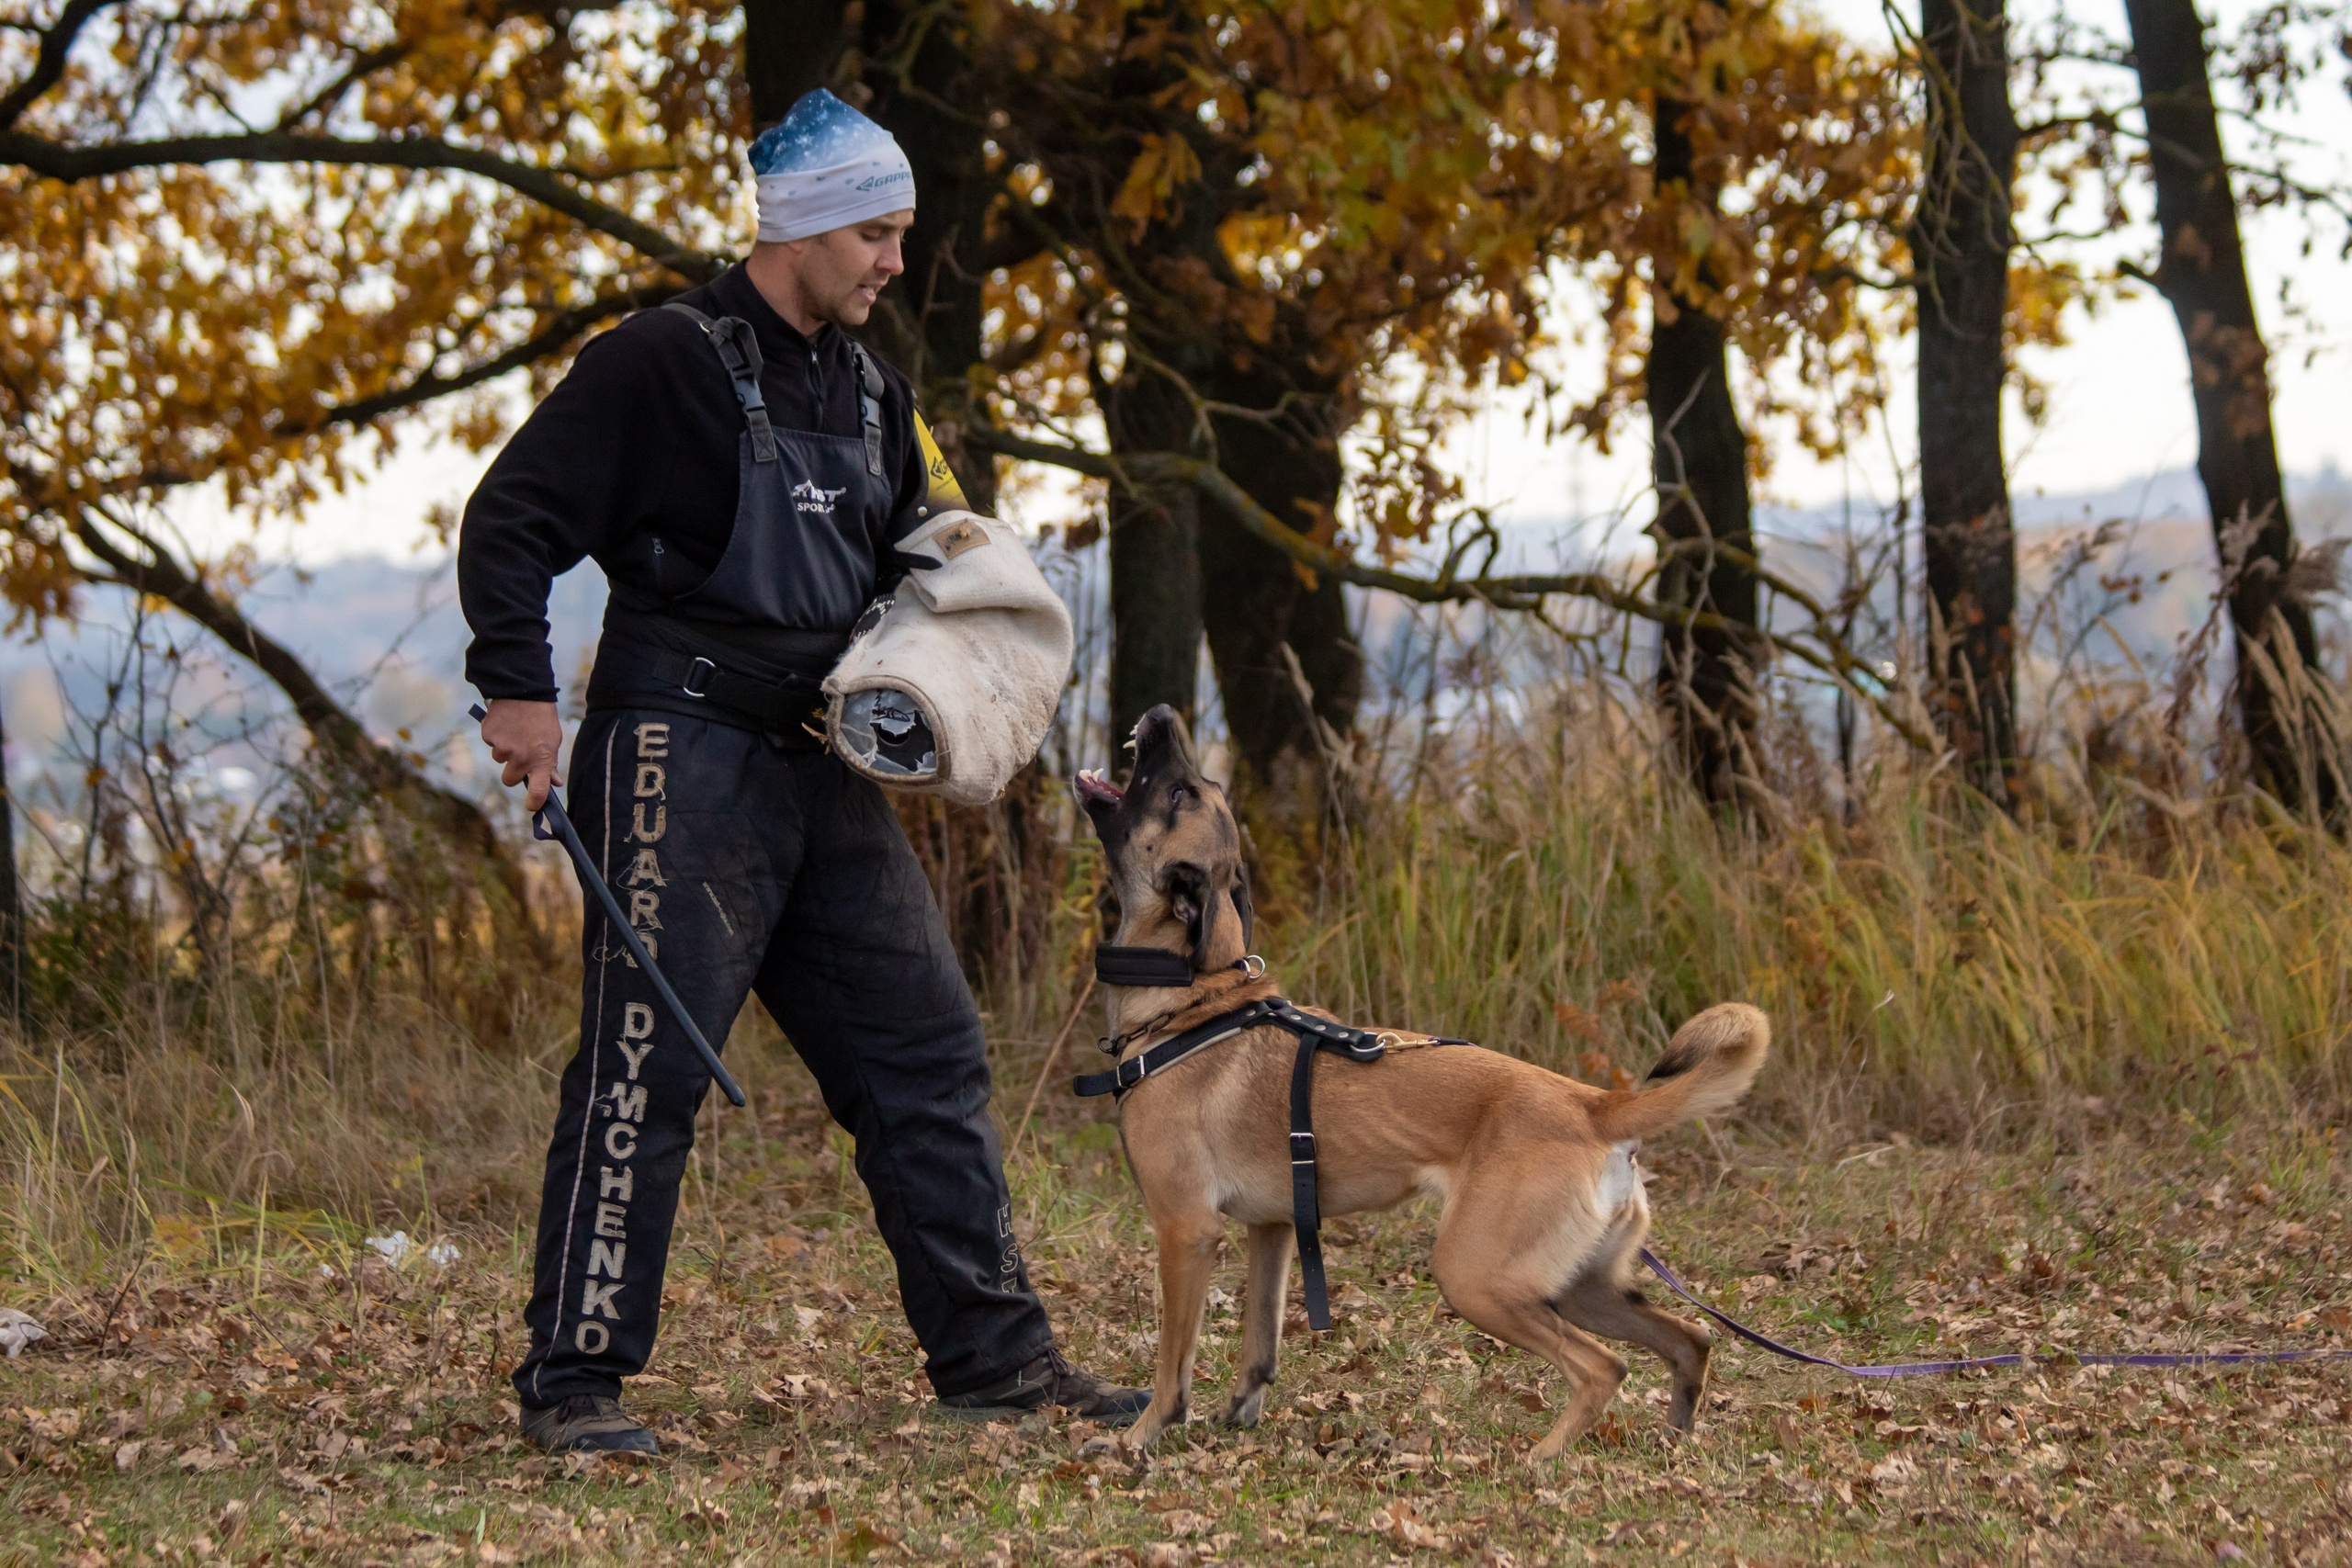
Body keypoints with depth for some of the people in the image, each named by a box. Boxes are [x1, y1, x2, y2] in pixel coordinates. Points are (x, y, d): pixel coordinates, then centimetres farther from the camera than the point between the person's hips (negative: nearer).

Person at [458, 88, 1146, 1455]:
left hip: (823, 767, 8)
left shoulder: (870, 391, 17)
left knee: (928, 1053, 7)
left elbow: (912, 563, 28)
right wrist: (520, 688, -19)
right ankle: (575, 1383, -3)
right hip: (682, 757, -8)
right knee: (647, 1066, -9)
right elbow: (513, 518, -9)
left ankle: (995, 1353, 15)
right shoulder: (667, 362, -7)